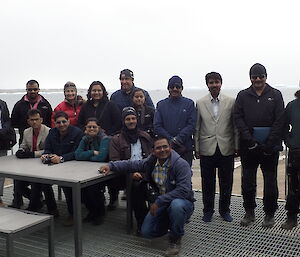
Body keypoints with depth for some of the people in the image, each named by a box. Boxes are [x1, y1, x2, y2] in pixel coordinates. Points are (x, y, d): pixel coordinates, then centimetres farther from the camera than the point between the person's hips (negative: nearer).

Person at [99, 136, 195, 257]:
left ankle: (175, 239, -11)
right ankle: (170, 223, 24)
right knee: (146, 232, -8)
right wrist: (111, 165, -9)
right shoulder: (151, 162, -3)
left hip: (181, 201, -5)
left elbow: (184, 190, -30)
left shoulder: (181, 164, -21)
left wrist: (159, 201, -29)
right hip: (159, 204, 5)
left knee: (176, 205, -40)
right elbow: (131, 164, 6)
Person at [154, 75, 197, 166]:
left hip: (185, 148, -1)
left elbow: (192, 125, -3)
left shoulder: (189, 103, 7)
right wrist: (171, 140, -10)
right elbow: (157, 127, 2)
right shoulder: (161, 105, 10)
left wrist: (178, 139, -14)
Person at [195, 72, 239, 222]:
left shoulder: (231, 102, 3)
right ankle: (208, 210, 23)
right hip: (207, 149, 0)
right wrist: (196, 148, 2)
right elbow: (196, 128, 5)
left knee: (226, 182, 9)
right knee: (207, 182, 8)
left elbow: (236, 125, 3)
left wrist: (237, 146, -1)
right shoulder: (200, 103, 4)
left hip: (226, 149, 0)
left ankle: (224, 210, 26)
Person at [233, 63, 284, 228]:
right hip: (248, 146, 1)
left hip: (269, 147, -1)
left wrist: (270, 144, -11)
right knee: (247, 181, 7)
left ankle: (269, 214, 19)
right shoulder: (243, 95, 8)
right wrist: (248, 139, -12)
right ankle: (249, 212, 21)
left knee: (270, 182, 4)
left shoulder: (275, 95, 5)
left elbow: (279, 120, -2)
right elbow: (238, 118, 0)